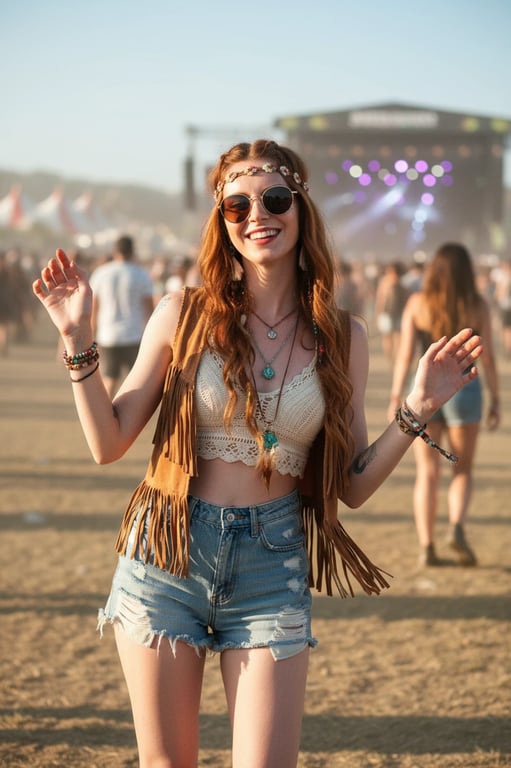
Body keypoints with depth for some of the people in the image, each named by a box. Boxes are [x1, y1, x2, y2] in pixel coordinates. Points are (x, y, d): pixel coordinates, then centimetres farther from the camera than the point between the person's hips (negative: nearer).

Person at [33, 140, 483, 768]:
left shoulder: (342, 339, 1)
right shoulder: (185, 314, -2)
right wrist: (79, 340, -9)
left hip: (272, 570, 0)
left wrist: (417, 409, -6)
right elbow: (109, 443, -1)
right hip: (168, 554, 0)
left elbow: (352, 487, 5)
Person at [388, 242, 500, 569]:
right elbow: (488, 358, -3)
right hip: (464, 389, -1)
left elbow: (405, 355, -6)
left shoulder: (417, 303, -2)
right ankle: (457, 527, -12)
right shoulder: (479, 306, -3)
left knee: (427, 473, 8)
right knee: (463, 471, 12)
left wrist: (395, 399, -2)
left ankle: (427, 547, 3)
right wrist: (495, 401, 4)